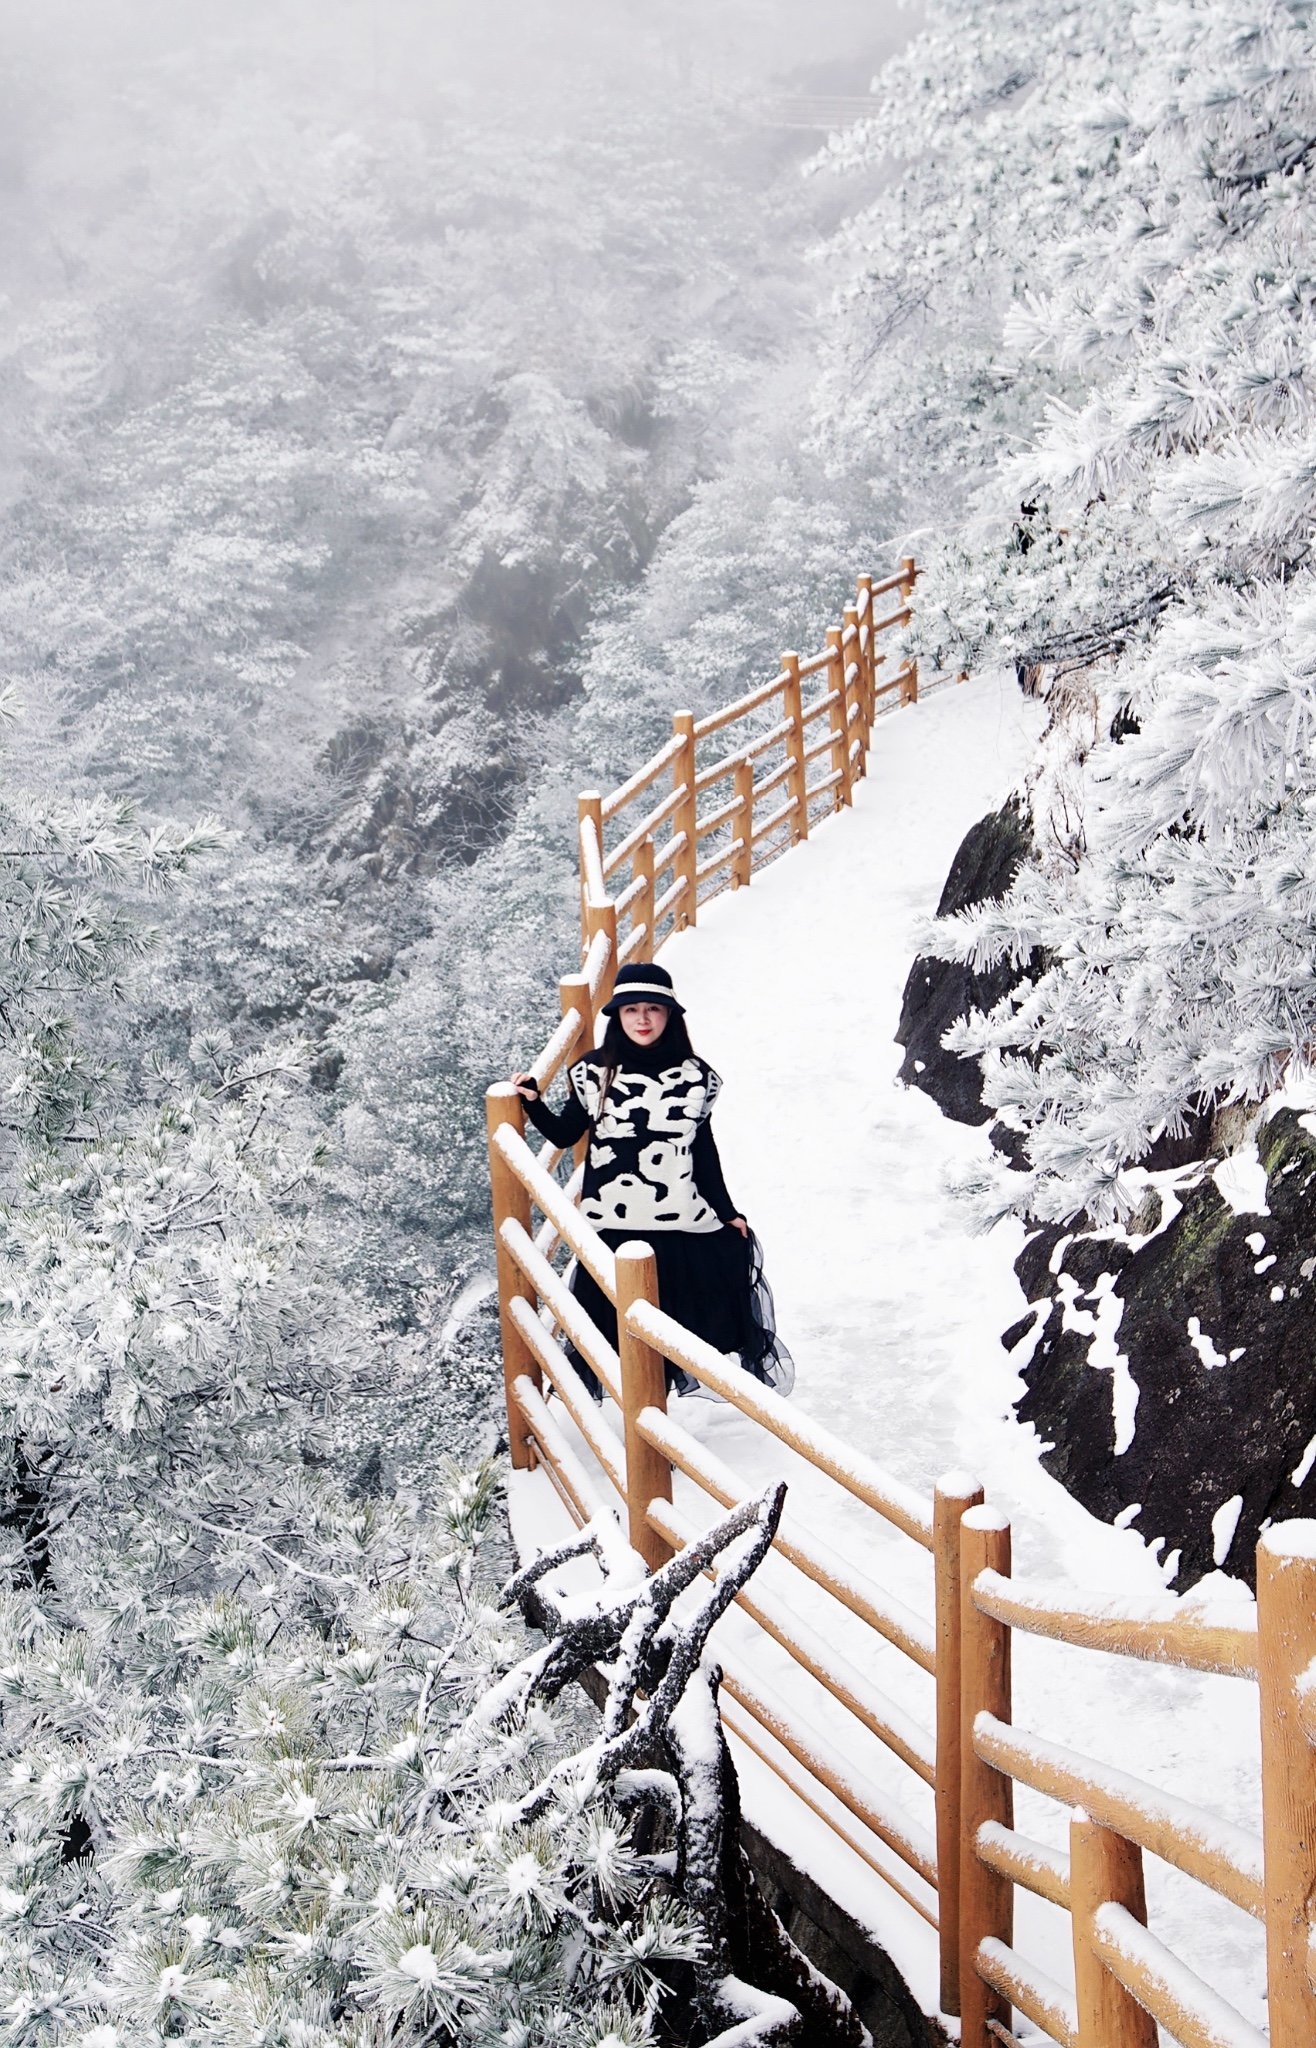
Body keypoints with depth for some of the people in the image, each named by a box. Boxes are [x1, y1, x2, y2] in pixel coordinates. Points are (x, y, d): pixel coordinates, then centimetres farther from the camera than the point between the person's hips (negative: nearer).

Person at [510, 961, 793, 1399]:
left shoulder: (694, 1077, 1)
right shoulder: (595, 1073, -1)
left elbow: (704, 1150, 9)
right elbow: (564, 1135, 6)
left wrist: (726, 1211, 10)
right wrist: (534, 1103, -10)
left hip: (682, 1227, 1)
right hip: (613, 1227, -1)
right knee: (613, 1325, 7)